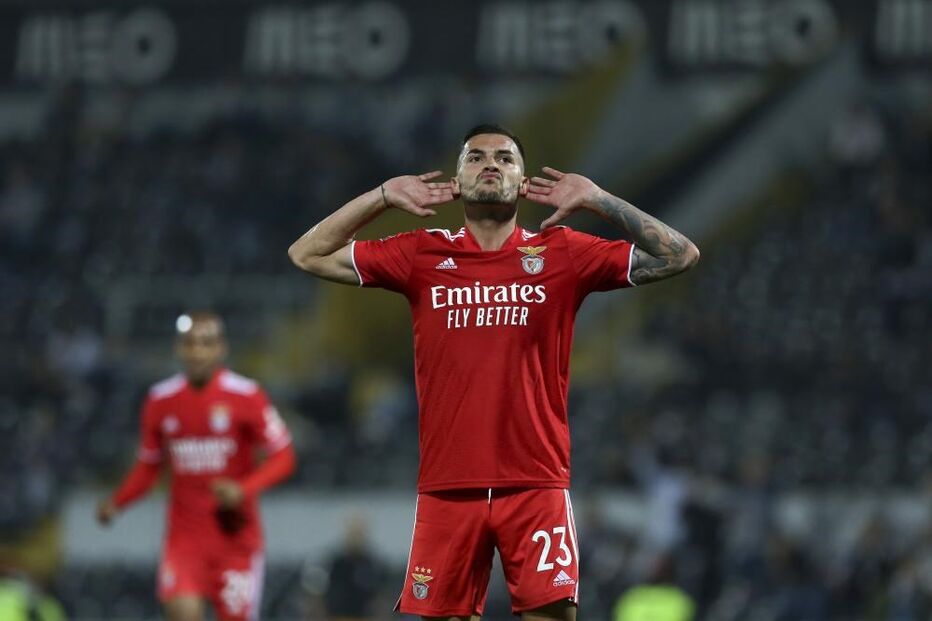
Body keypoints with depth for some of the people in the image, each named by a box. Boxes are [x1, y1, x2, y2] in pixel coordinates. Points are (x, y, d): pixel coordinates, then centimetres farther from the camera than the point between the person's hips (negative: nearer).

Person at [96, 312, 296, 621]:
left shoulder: (245, 396, -8)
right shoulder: (161, 401, 3)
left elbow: (283, 458, -6)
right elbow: (148, 465, 13)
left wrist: (244, 489, -24)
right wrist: (116, 502, -5)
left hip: (235, 534, -2)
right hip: (185, 535, 2)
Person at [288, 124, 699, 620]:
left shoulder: (562, 253, 6)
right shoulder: (421, 255, 8)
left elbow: (679, 256, 4)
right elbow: (308, 255, 11)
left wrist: (597, 200, -2)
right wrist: (383, 197, 4)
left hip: (537, 486, -1)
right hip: (446, 487, 1)